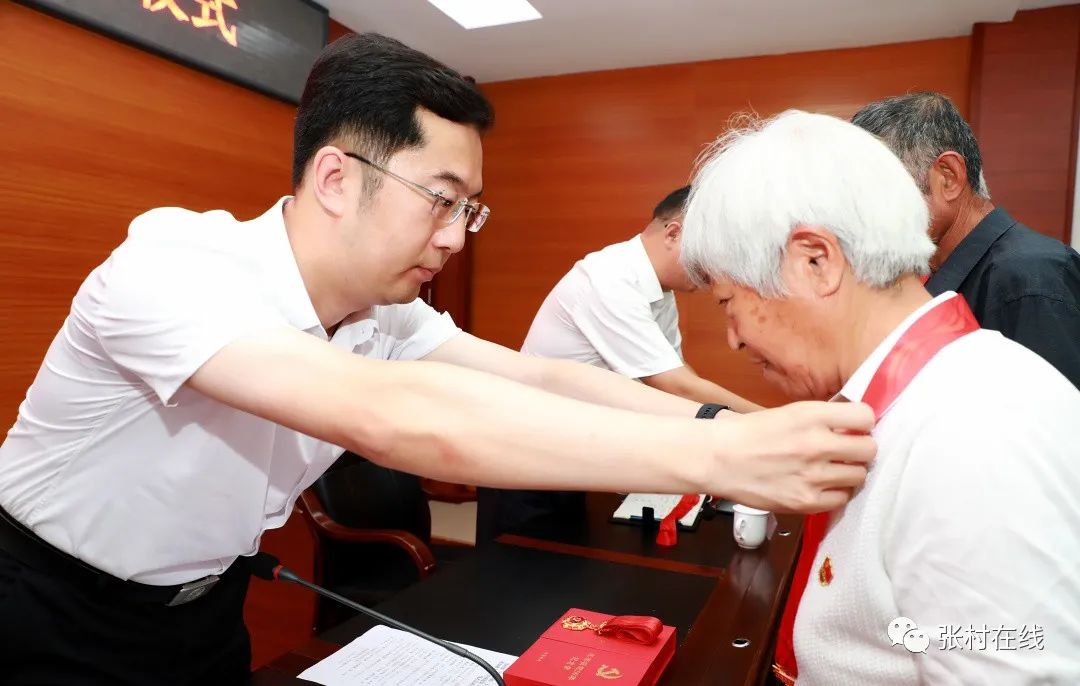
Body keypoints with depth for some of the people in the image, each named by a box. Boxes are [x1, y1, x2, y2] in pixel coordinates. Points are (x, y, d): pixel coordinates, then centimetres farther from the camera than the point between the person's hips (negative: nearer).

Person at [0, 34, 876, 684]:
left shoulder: (383, 311, -12)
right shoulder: (171, 268, -33)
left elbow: (540, 378, -15)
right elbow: (388, 416, -47)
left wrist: (732, 426, -26)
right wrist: (715, 459, -49)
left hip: (205, 604, 5)